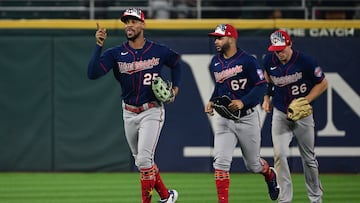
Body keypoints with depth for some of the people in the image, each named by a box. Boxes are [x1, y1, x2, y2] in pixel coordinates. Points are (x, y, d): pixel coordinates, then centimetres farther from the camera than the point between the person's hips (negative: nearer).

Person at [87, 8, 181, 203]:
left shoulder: (159, 51, -6)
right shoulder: (116, 53, -4)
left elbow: (176, 62, 16)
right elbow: (92, 73, -17)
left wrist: (175, 88, 6)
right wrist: (98, 46, -23)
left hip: (152, 112, -4)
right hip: (129, 113, 4)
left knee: (143, 159, -14)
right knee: (141, 160, 14)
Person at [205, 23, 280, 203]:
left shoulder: (247, 61, -13)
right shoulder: (215, 62, 6)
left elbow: (261, 86, -15)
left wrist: (243, 102, -28)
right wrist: (211, 102, 4)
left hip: (247, 118, -4)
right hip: (223, 119, 4)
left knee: (253, 165, 11)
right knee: (221, 161, -13)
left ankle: (271, 176, 46)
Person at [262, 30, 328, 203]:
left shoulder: (305, 62, -18)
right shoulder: (269, 61, -7)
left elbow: (322, 83, -7)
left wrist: (306, 100, -17)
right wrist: (266, 98, 6)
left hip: (302, 115, -2)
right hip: (280, 114, 2)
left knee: (309, 158, 8)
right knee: (280, 155, -12)